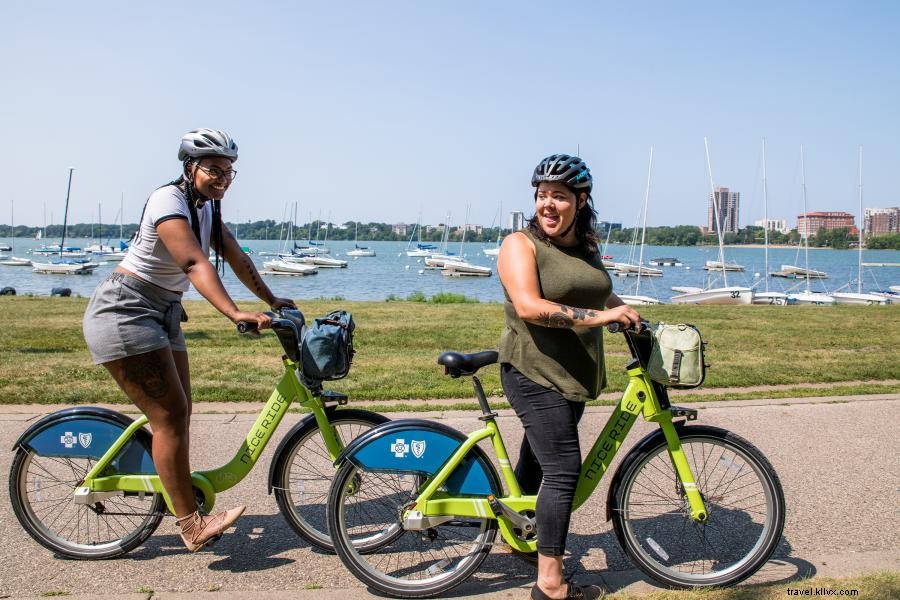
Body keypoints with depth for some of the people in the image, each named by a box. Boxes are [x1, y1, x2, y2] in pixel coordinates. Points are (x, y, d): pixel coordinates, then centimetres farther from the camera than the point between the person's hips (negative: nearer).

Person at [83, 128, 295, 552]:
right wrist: (236, 314, -44)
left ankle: (182, 505, 18)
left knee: (177, 415, 8)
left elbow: (236, 258, 13)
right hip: (124, 313, -9)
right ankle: (191, 525, -9)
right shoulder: (169, 200, -20)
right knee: (170, 415, -12)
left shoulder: (207, 207, 9)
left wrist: (271, 301, 11)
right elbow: (195, 264, -33)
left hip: (163, 315, 9)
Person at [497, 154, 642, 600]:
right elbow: (530, 307, -28)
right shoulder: (521, 244, -13)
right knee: (564, 471, -10)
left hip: (573, 376, 8)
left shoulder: (587, 246, 10)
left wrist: (627, 311, 15)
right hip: (533, 373, -7)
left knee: (538, 459, 21)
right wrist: (601, 315, -28)